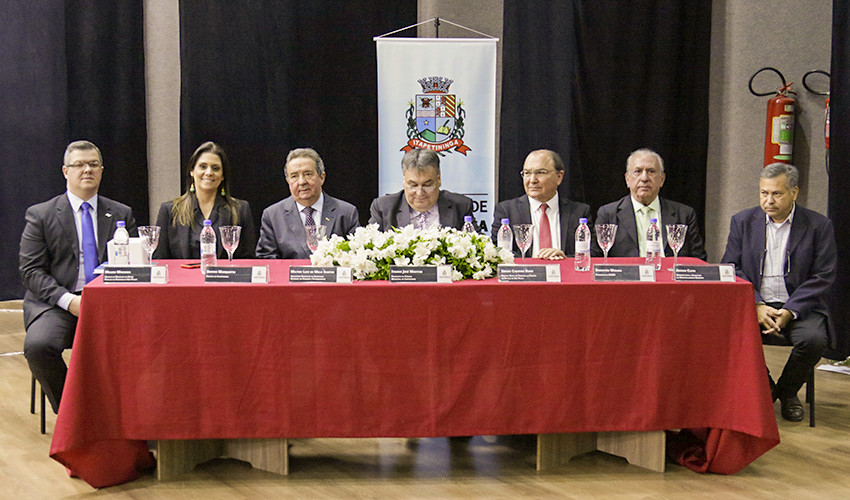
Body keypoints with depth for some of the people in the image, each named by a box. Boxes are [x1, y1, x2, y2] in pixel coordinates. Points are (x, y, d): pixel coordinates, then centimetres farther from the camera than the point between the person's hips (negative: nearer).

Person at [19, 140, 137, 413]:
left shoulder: (122, 214, 14)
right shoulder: (40, 214, 7)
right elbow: (30, 270, 0)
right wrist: (68, 300, -16)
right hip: (56, 303, -1)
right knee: (38, 345, -32)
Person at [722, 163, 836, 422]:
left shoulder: (819, 225, 1)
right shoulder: (742, 221, 7)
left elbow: (822, 277, -3)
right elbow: (730, 268, 3)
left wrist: (789, 311, -16)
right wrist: (756, 306, -13)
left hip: (799, 306, -1)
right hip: (753, 304, 2)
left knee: (814, 339, -32)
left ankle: (787, 391, 1)